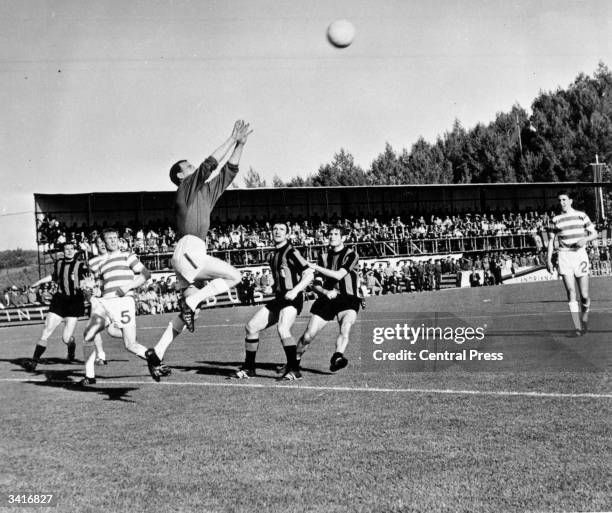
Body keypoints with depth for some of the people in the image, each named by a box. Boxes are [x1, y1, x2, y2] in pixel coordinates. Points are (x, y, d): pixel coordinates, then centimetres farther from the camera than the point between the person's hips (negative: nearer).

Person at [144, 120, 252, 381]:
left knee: (190, 308, 8)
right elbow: (210, 164, -8)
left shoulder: (206, 190, 24)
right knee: (233, 276, -15)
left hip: (193, 253, 9)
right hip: (188, 249, -9)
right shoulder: (186, 187, 2)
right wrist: (232, 138, -2)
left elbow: (229, 171, 26)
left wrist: (240, 144, 19)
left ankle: (156, 353, 8)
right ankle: (190, 302, -12)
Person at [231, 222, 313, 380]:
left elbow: (309, 275, -13)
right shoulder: (273, 255, 16)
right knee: (251, 326, 3)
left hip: (292, 299, -9)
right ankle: (248, 369, 13)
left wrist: (295, 291, -23)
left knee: (282, 329, -31)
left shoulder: (291, 253, -8)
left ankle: (294, 370, -24)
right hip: (279, 299, 9)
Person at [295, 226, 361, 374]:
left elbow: (339, 275, -16)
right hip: (327, 299, 4)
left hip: (347, 299, -3)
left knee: (345, 328, -32)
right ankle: (295, 361, 17)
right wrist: (326, 292, -13)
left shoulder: (351, 255, -2)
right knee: (308, 335, -2)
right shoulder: (324, 258, 13)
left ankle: (337, 358, -45)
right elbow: (316, 285, 9)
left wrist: (316, 267, -13)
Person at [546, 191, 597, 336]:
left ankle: (584, 317, 28)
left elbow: (594, 233, 9)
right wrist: (549, 259, 4)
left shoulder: (581, 216, 6)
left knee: (584, 295, -3)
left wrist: (585, 239, -11)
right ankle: (578, 327, -10)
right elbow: (552, 240, 13)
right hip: (564, 256, 1)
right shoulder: (556, 219, 9)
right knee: (571, 291, -11)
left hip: (580, 254, -1)